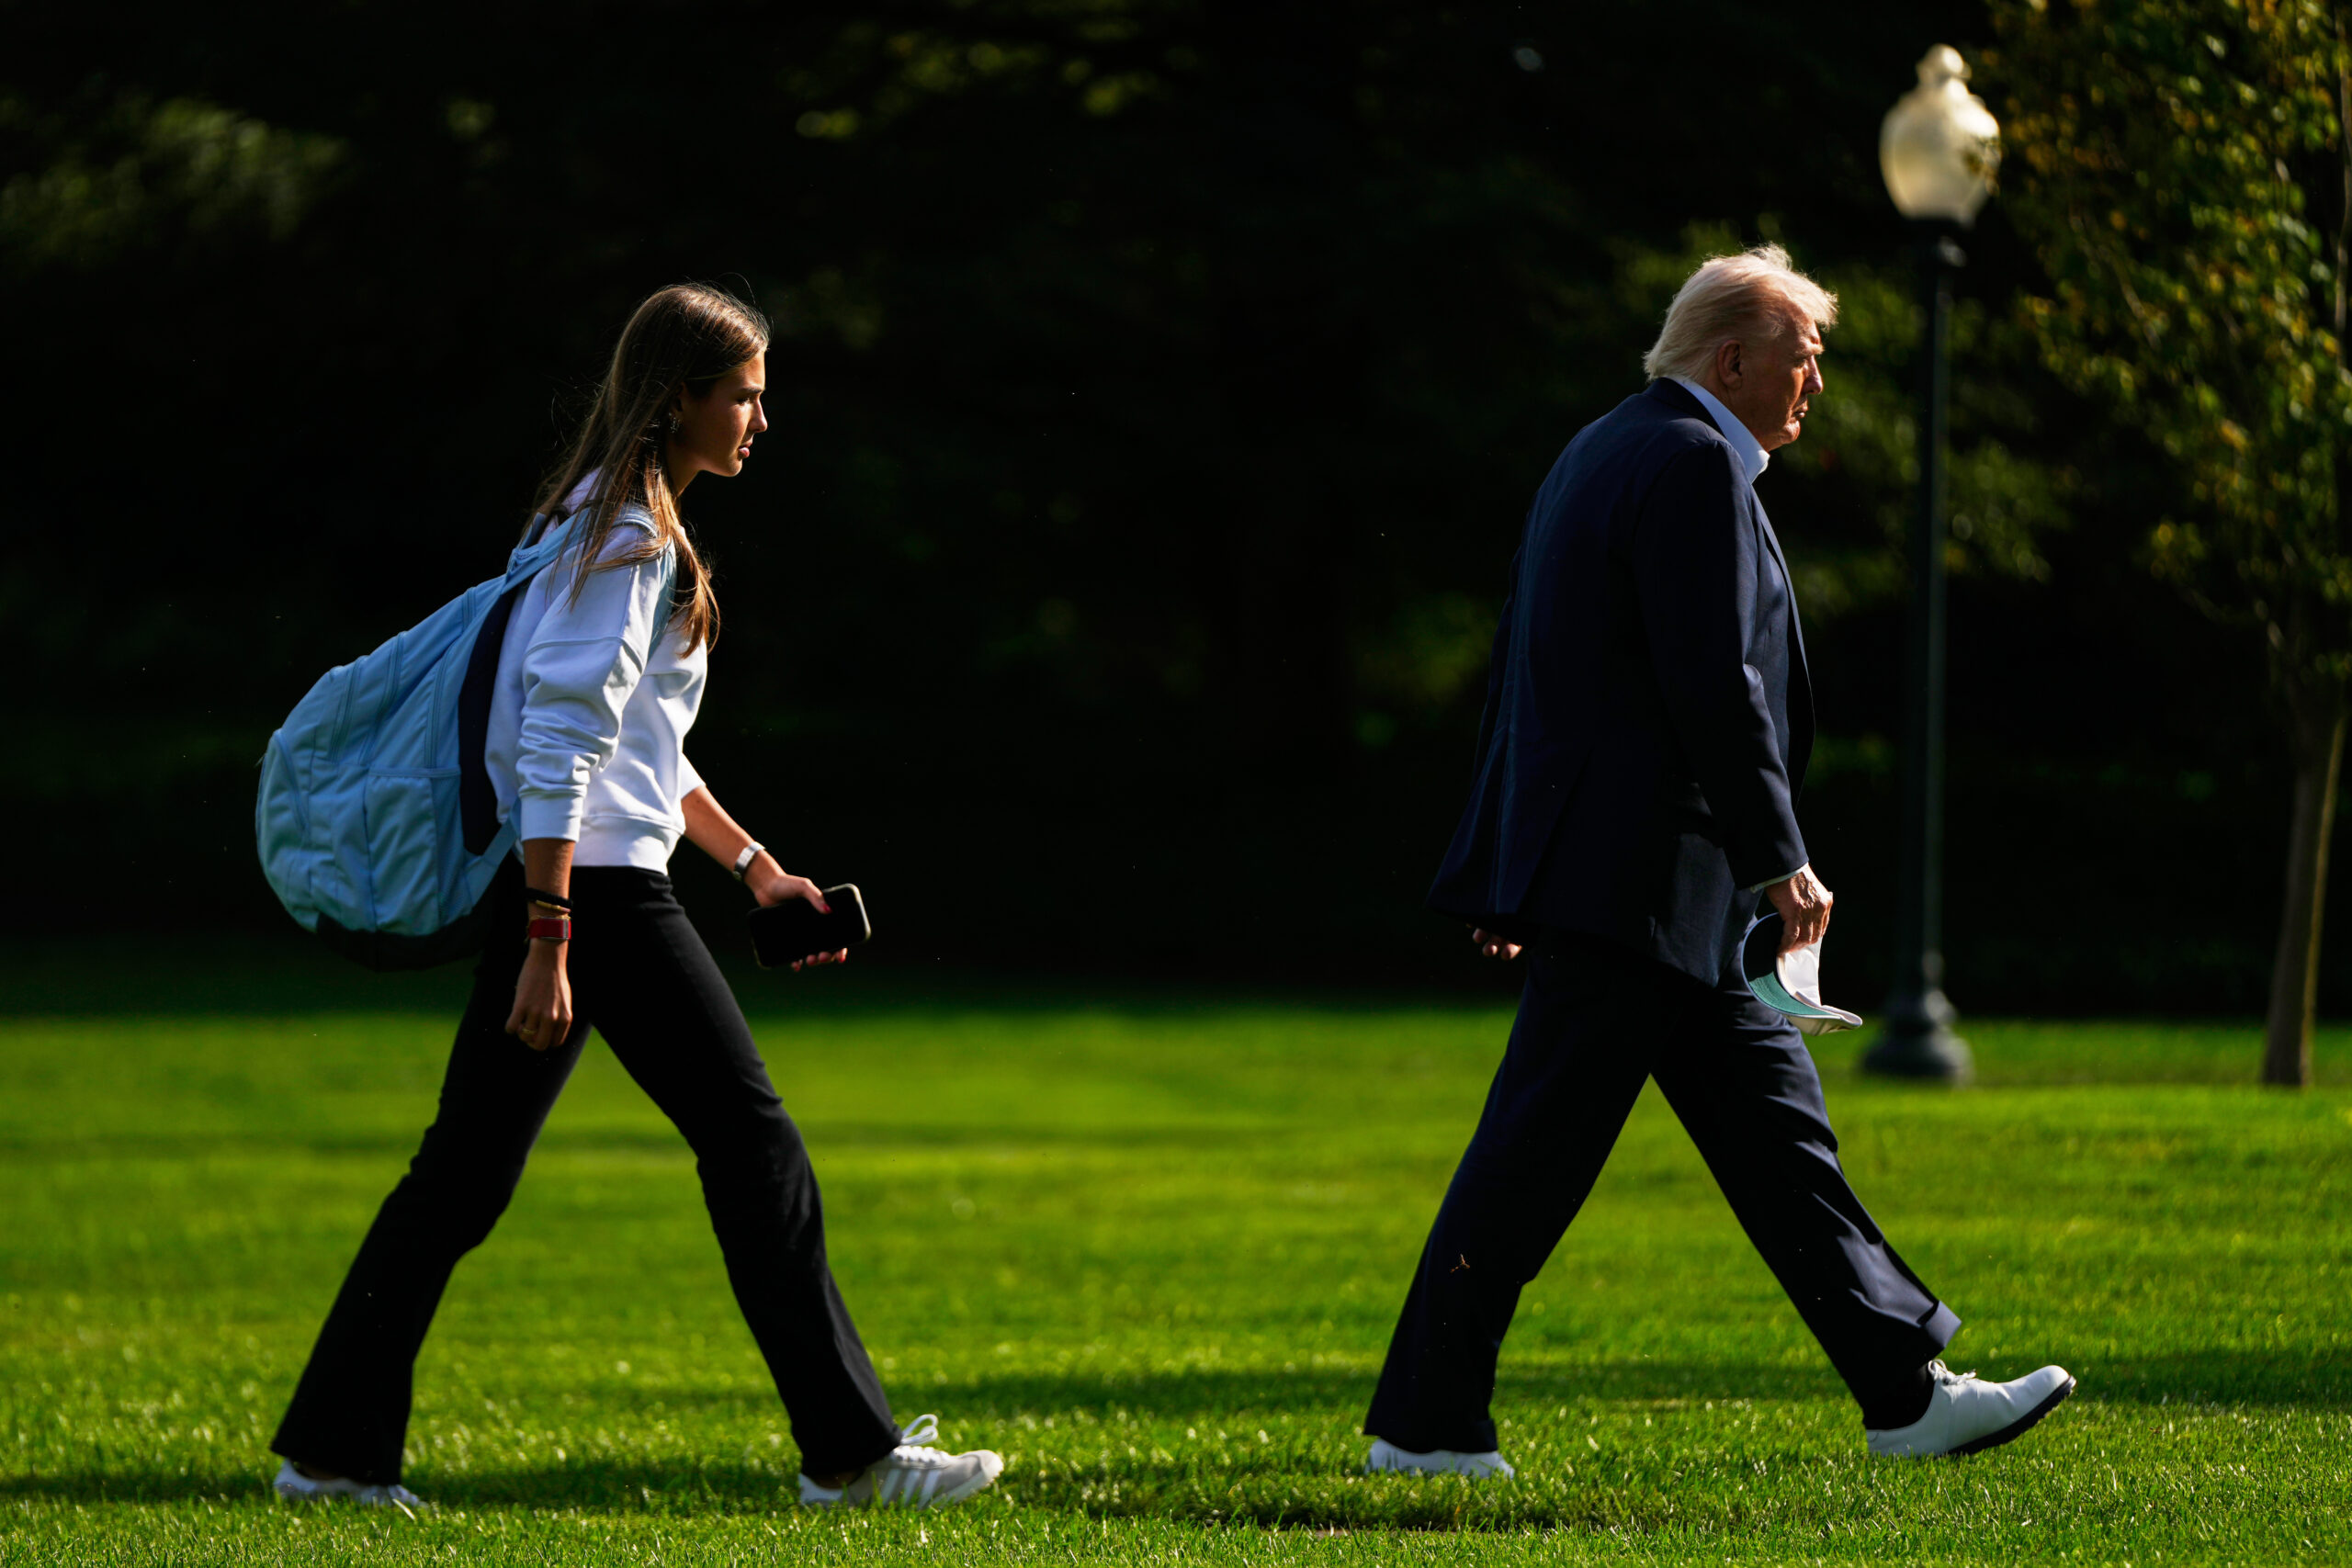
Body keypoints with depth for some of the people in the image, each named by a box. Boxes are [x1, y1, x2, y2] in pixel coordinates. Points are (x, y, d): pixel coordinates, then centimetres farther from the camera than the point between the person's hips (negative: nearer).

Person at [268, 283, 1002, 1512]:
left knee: (465, 1170, 9)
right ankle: (849, 1449, -1)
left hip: (542, 883, 10)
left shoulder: (615, 521, 19)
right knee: (752, 1142, -4)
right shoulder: (629, 534, -12)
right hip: (595, 886, -10)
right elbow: (562, 743, -19)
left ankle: (332, 1449, 9)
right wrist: (549, 943, -23)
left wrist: (753, 866, 27)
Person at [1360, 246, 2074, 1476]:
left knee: (1771, 1128, 9)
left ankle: (1906, 1391, 9)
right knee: (1538, 1148, -5)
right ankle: (1422, 1422, 0)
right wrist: (1779, 859, -17)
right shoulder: (1695, 465, -13)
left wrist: (1507, 866, 24)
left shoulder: (1606, 450, 19)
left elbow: (1523, 668, 21)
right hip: (1637, 877, -11)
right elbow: (1713, 684, -20)